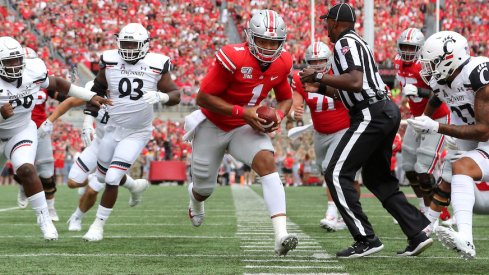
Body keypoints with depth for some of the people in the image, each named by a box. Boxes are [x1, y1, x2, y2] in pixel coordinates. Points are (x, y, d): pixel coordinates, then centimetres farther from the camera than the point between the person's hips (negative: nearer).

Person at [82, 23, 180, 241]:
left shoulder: (156, 64, -12)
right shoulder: (109, 61, -7)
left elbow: (175, 95, -6)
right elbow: (97, 90, 8)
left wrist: (160, 96, -28)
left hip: (137, 133, -4)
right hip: (113, 129, 4)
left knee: (112, 179, -13)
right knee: (102, 176, 17)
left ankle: (98, 225, 3)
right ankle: (134, 184, 50)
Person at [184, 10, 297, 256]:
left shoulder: (281, 63, -9)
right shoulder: (233, 58, -28)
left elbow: (286, 98, 9)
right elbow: (203, 98, -23)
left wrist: (279, 115, -15)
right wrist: (242, 112, -28)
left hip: (245, 127, 3)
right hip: (212, 125, -3)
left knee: (267, 161, -26)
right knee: (204, 188, 10)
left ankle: (281, 236, -37)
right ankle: (195, 198, 55)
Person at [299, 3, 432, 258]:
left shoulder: (345, 43, -9)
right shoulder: (356, 42, 21)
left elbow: (355, 83, -23)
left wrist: (318, 76, -15)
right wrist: (320, 88, 28)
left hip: (371, 116, -10)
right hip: (386, 112, 10)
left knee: (337, 175, -7)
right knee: (376, 178, 19)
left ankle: (366, 239, -11)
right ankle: (418, 232, 13)